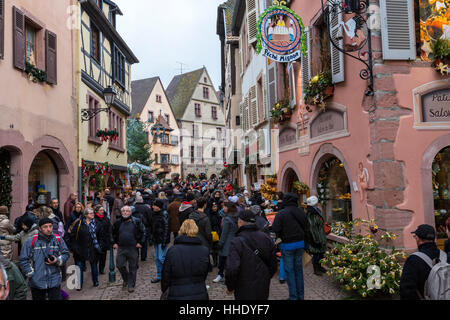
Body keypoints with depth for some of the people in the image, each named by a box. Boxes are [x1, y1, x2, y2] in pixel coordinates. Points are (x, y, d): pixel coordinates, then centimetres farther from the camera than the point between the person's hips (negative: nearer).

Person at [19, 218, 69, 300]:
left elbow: (66, 253, 9)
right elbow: (23, 260, -1)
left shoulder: (58, 239, 1)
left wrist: (58, 261, -10)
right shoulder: (31, 241, -5)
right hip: (37, 283, 0)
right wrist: (31, 274, -6)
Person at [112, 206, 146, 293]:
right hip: (121, 248, 2)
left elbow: (143, 232, 4)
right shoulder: (118, 222, 6)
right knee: (120, 265, 0)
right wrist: (114, 242, 10)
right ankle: (125, 280, 28)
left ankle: (131, 285, 18)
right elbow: (113, 233, 20)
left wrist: (140, 242, -2)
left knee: (133, 267, 4)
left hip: (133, 248, -2)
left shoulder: (136, 221, -2)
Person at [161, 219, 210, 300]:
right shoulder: (205, 251, -6)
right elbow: (204, 275, 5)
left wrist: (164, 289, 14)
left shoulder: (172, 251, -12)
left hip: (177, 296, -2)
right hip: (200, 295, 2)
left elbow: (165, 276, -3)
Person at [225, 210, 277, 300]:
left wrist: (230, 287, -9)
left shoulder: (237, 242, -19)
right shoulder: (267, 239, -1)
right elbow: (273, 265, 6)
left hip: (245, 292, -5)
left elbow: (232, 269, -27)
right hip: (263, 290, 5)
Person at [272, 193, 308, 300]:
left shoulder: (281, 214, -17)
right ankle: (301, 295, 25)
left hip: (288, 245, -5)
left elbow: (275, 230, -16)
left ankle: (293, 297, 10)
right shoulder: (301, 212, -1)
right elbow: (306, 228, 8)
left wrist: (280, 237, 3)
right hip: (300, 243, 5)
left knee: (289, 271, 5)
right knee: (298, 269, 16)